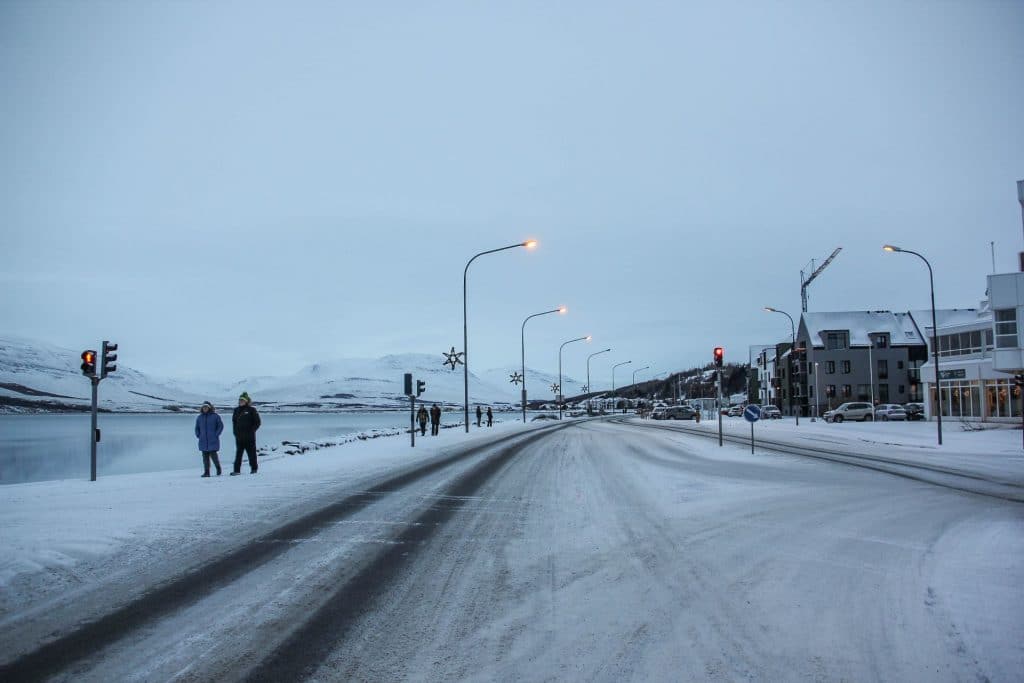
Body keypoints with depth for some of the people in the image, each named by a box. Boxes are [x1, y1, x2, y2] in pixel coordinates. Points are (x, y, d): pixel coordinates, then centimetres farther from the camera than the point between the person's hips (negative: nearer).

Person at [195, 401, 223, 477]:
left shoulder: (215, 416, -1)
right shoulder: (199, 417, 10)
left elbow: (221, 426, 2)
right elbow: (197, 428, 21)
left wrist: (216, 434, -5)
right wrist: (198, 435, 8)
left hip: (213, 440, -4)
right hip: (203, 441, 4)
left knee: (213, 455, -9)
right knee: (205, 456, 2)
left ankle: (218, 467, 14)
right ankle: (206, 472, 6)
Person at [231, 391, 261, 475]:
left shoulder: (251, 410, -3)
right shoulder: (237, 410, 10)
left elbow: (257, 422, -1)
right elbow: (234, 421, 21)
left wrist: (251, 430, -8)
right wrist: (235, 431, 9)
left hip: (249, 437, -4)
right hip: (239, 436, 4)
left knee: (251, 452, 3)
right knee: (238, 453, 1)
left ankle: (254, 468, 14)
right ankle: (237, 470, 1)